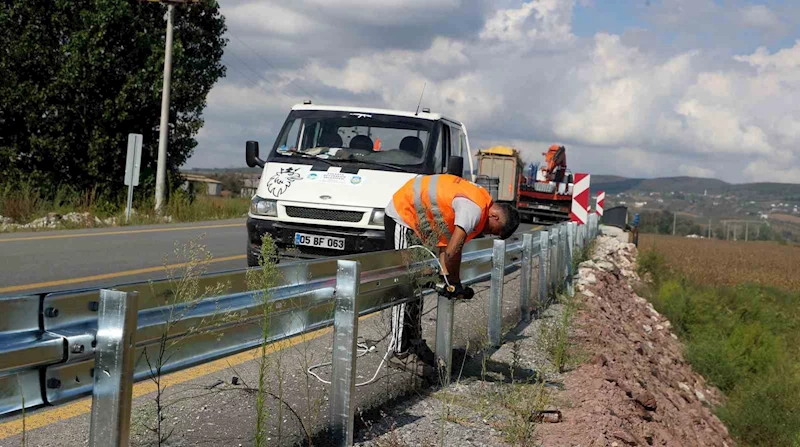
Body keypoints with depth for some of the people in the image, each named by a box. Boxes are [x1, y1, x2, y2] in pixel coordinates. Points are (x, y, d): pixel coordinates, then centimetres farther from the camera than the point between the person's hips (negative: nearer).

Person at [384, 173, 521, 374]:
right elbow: (452, 252, -31)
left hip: (414, 220, 11)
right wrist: (456, 284, -16)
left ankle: (413, 343, 22)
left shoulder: (480, 200, 4)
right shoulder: (474, 209, -27)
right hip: (401, 215, -11)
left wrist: (446, 274, -9)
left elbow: (445, 243, 2)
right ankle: (400, 351, -10)